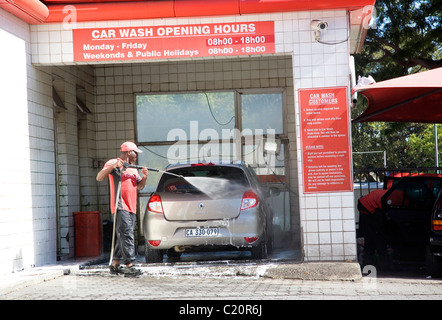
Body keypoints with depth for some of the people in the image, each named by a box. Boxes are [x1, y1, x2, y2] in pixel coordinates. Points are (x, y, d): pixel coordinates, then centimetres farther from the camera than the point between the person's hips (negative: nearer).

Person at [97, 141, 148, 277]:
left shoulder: (133, 168, 23)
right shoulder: (113, 163, -1)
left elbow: (139, 186, 24)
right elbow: (99, 177, -11)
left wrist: (144, 177, 4)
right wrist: (112, 166, -24)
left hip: (131, 208, 8)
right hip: (120, 207, -8)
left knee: (123, 237, 10)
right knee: (126, 235, -16)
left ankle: (115, 265, 17)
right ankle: (129, 266, -21)